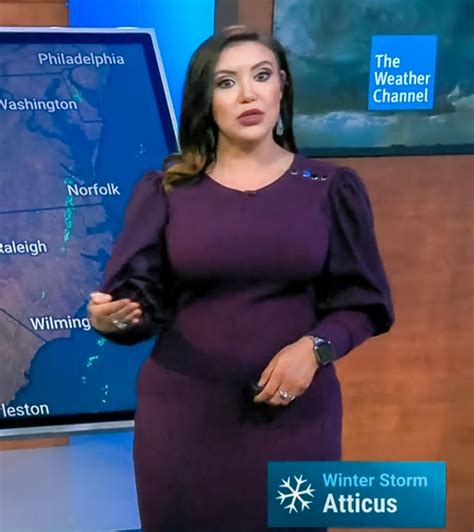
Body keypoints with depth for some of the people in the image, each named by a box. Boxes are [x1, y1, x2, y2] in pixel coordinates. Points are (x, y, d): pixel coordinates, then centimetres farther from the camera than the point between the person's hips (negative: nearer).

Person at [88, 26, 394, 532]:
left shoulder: (330, 188, 0)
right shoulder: (165, 189, 1)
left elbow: (361, 302, 2)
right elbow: (139, 295, -3)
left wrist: (315, 346, -15)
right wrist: (110, 316, -25)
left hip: (295, 410, 0)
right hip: (184, 410, 0)